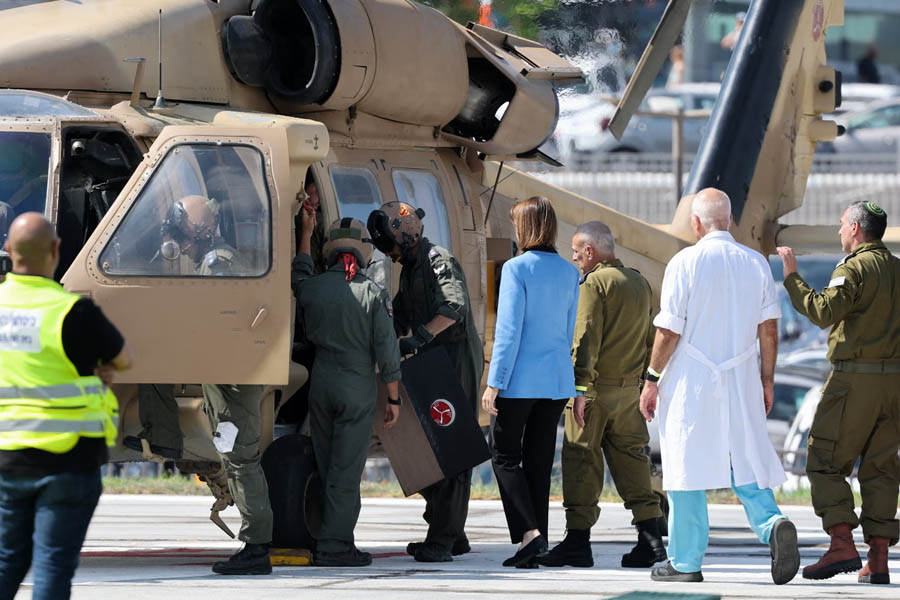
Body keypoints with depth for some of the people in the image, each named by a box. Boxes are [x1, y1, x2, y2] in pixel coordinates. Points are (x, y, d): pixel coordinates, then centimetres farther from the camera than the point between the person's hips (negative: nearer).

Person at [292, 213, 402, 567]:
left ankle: (335, 542, 14)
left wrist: (306, 234, 36)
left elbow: (299, 277, 27)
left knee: (326, 468, 11)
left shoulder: (313, 287, -1)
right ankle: (333, 545, -5)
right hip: (358, 390, -4)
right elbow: (387, 352, -9)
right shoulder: (373, 294, -9)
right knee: (346, 470, -2)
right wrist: (394, 398, -1)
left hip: (321, 384, 4)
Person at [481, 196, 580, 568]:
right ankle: (536, 546, 11)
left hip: (521, 379, -6)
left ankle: (529, 531, -12)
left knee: (504, 455, 4)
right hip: (557, 382, 6)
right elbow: (569, 331, 13)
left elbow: (508, 331, -15)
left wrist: (494, 383, -13)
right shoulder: (569, 273, 7)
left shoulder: (517, 269, -12)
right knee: (539, 460, 11)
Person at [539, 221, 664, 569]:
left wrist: (579, 389, -19)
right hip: (630, 389, 7)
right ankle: (650, 537, 3)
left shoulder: (594, 283, -10)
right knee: (630, 458, 9)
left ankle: (578, 540, -3)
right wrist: (644, 380, 21)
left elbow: (586, 338, -17)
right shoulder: (639, 283, 14)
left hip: (596, 386, -7)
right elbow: (651, 338, 17)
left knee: (581, 461, -2)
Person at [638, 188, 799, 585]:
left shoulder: (685, 263, -9)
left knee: (687, 466, 4)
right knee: (745, 461, 9)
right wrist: (767, 380, 16)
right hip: (741, 382, 4)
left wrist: (651, 380, 1)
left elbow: (669, 332, -9)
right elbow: (769, 331, 6)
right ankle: (772, 524, -18)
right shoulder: (756, 264, 4)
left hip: (691, 383, -4)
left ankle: (686, 562, 8)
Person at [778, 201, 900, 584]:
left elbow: (823, 312, -21)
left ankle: (842, 545, -13)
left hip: (854, 377, -7)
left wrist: (792, 278, -14)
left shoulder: (855, 268, -10)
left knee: (826, 461, -1)